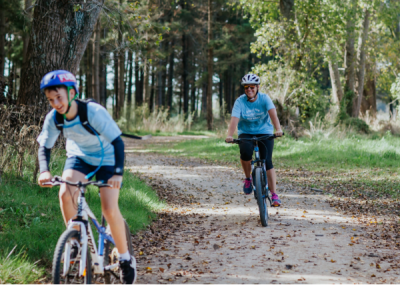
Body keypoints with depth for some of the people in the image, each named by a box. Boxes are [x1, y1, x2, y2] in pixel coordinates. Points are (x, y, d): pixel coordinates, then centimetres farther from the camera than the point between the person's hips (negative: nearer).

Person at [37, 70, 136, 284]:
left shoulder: (94, 112, -32)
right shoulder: (54, 118, -19)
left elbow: (117, 142, -33)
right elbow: (44, 146, -10)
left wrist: (118, 173, -45)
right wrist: (44, 171, -30)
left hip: (106, 158, -4)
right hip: (79, 157, 4)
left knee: (109, 209, -16)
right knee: (65, 193, -25)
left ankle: (125, 259, 4)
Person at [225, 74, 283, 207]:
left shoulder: (264, 99, -13)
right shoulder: (240, 101, -13)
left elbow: (273, 114, -27)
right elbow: (234, 120, -25)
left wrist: (278, 129, -46)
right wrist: (229, 136, -43)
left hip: (264, 132, 0)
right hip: (246, 133, 0)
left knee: (267, 161, -15)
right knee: (245, 152, -32)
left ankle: (274, 195, -8)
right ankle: (248, 178, -6)